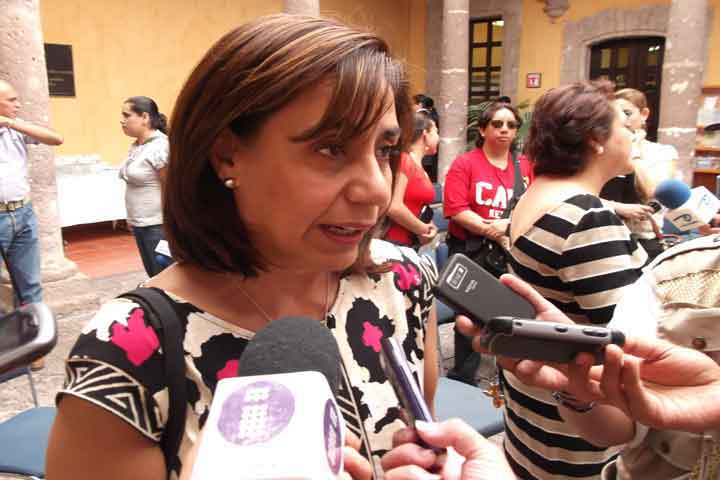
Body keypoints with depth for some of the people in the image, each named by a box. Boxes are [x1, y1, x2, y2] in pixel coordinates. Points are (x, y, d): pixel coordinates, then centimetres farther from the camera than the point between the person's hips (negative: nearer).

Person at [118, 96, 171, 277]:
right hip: (140, 225, 9)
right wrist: (132, 218, 19)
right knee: (154, 276, 16)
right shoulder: (136, 146, 10)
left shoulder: (160, 147, -16)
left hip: (158, 226, -9)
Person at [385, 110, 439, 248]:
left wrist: (430, 227, 0)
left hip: (411, 245, 9)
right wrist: (423, 230, -10)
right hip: (393, 243, -9)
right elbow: (393, 207, -22)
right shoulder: (403, 159, -12)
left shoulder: (421, 170, 12)